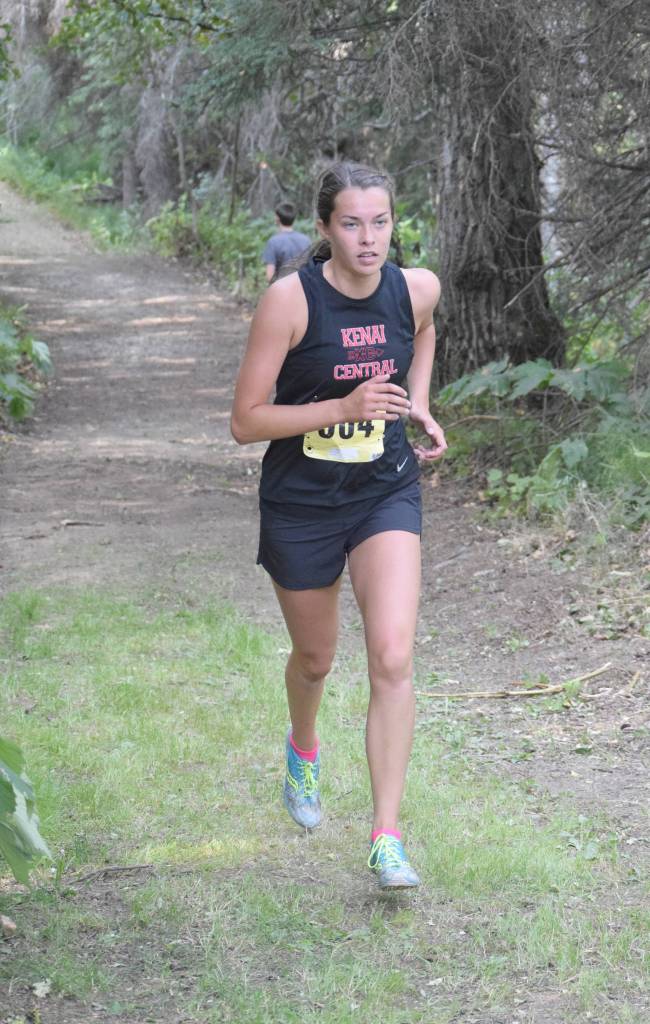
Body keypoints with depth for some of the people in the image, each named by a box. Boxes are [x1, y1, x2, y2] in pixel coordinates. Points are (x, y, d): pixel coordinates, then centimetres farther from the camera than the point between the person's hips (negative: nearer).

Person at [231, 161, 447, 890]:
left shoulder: (416, 289, -7)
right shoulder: (289, 300, -18)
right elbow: (245, 422, -16)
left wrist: (419, 407, 5)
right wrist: (343, 407, -26)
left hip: (387, 494, 2)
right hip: (301, 503, -2)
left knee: (393, 658, -15)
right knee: (315, 657, 17)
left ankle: (386, 838, -9)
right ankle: (303, 750, 53)